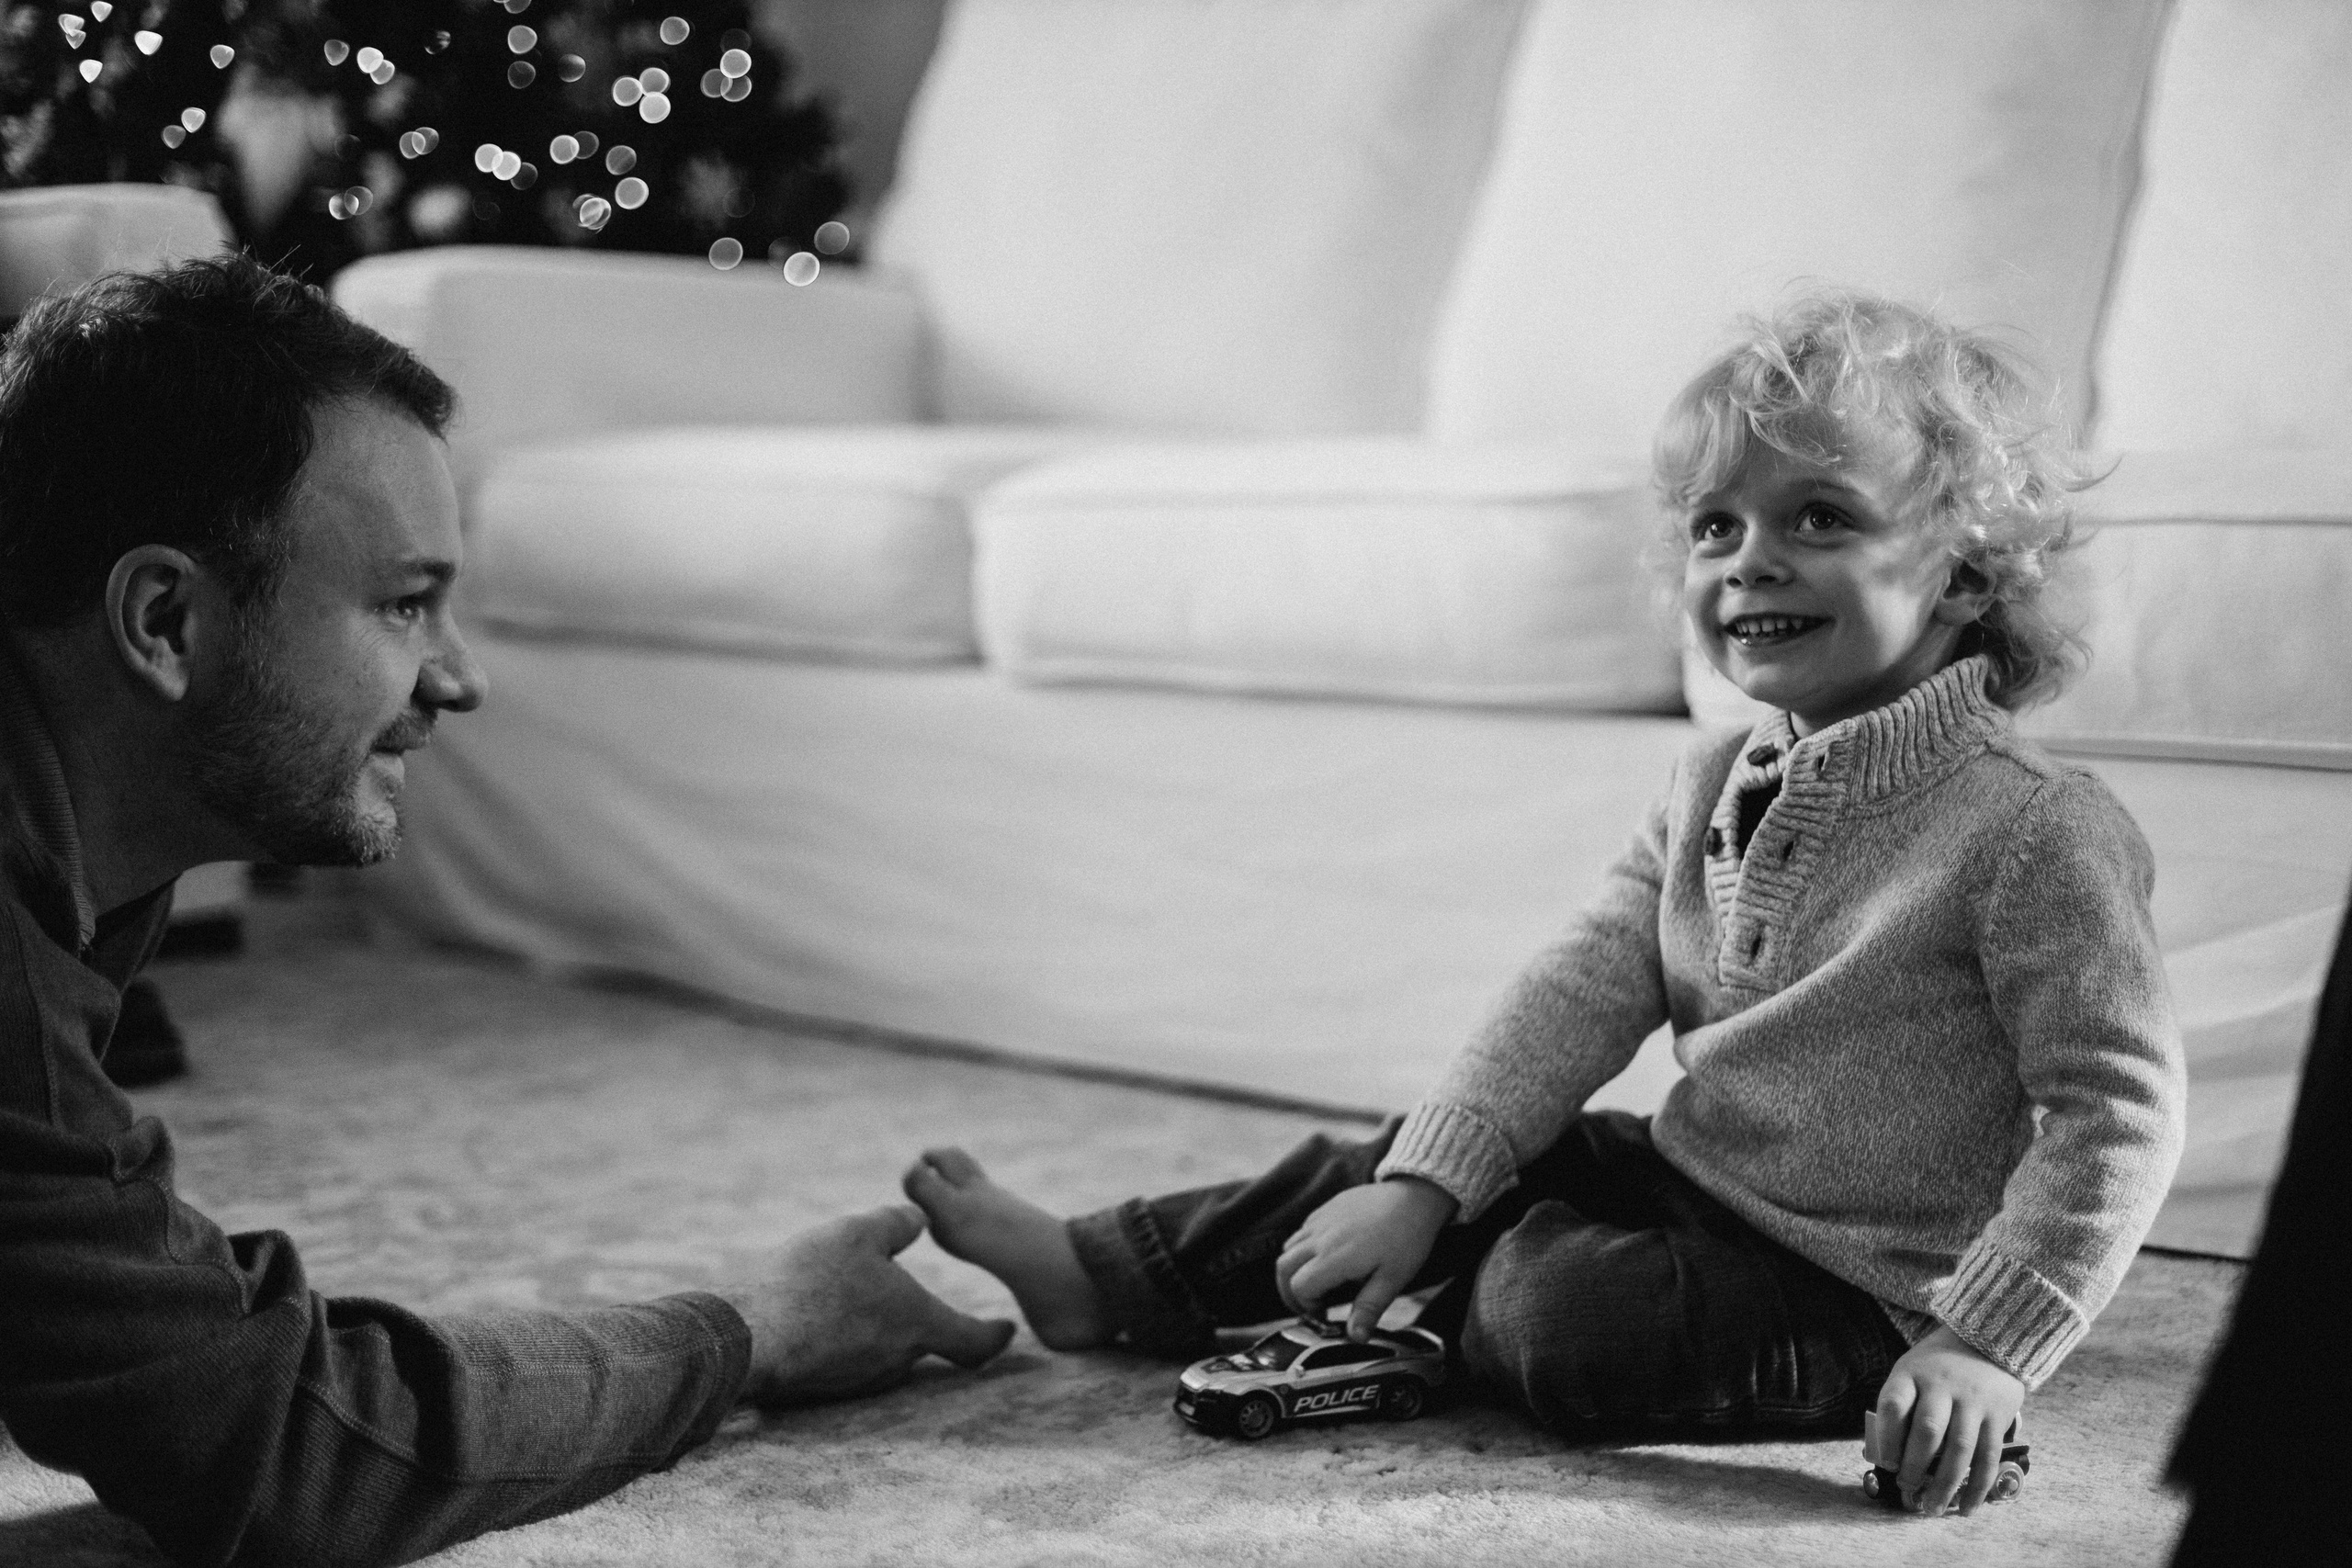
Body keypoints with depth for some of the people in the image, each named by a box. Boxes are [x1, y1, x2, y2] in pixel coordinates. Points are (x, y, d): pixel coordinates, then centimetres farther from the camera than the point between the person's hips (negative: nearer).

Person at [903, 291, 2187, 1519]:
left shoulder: (2037, 833, -21)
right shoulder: (1712, 788, 3)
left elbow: (2120, 1108, -21)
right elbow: (1585, 991, 0)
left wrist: (1987, 1344, -28)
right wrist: (1421, 1185, -11)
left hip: (1846, 1288, -7)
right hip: (1686, 1174, 7)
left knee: (1570, 1318, -28)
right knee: (1398, 1155, 9)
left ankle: (1472, 1309, 7)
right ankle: (1099, 1277, 22)